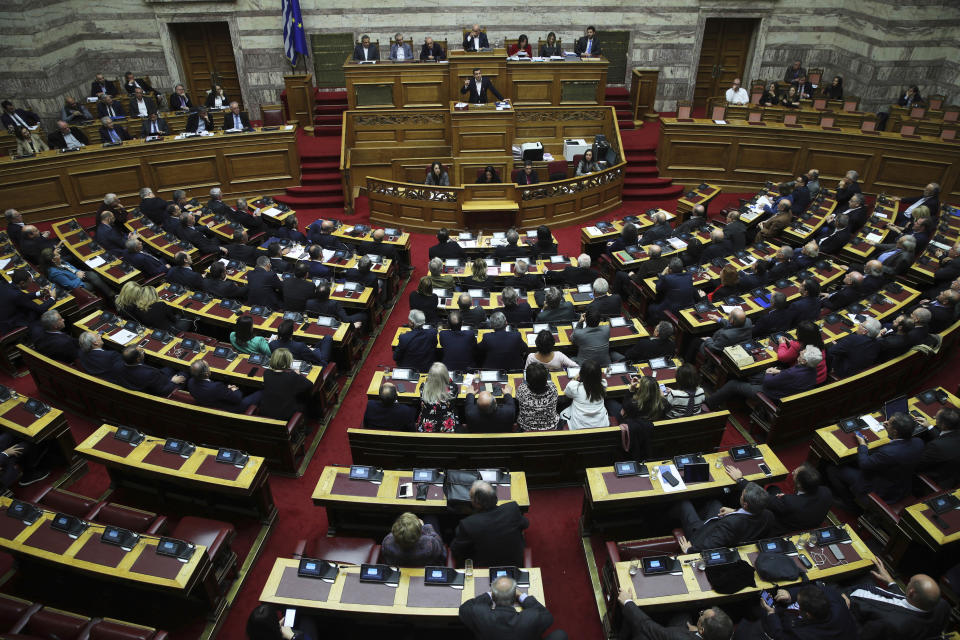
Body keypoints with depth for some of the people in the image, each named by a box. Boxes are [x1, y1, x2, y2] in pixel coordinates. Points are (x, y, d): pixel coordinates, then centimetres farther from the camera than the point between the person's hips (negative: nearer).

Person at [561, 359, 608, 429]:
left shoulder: (574, 386, -20)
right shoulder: (603, 384, -13)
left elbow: (566, 393, 6)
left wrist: (575, 379, 14)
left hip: (579, 427, -2)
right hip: (602, 425, 2)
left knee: (562, 413, 28)